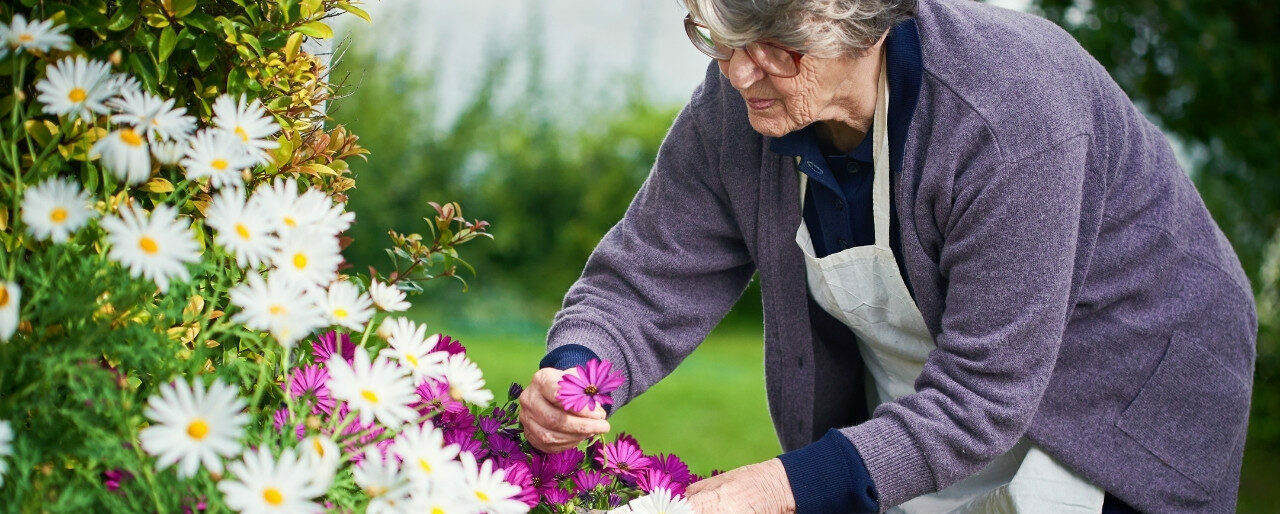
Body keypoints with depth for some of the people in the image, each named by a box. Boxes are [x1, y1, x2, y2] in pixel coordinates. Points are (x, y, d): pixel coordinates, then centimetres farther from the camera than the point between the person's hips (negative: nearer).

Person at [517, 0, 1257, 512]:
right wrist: (574, 369, -31)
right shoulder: (733, 111, -16)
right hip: (912, 413, 5)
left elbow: (978, 396, -34)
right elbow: (649, 281, -9)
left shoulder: (1011, 116, -36)